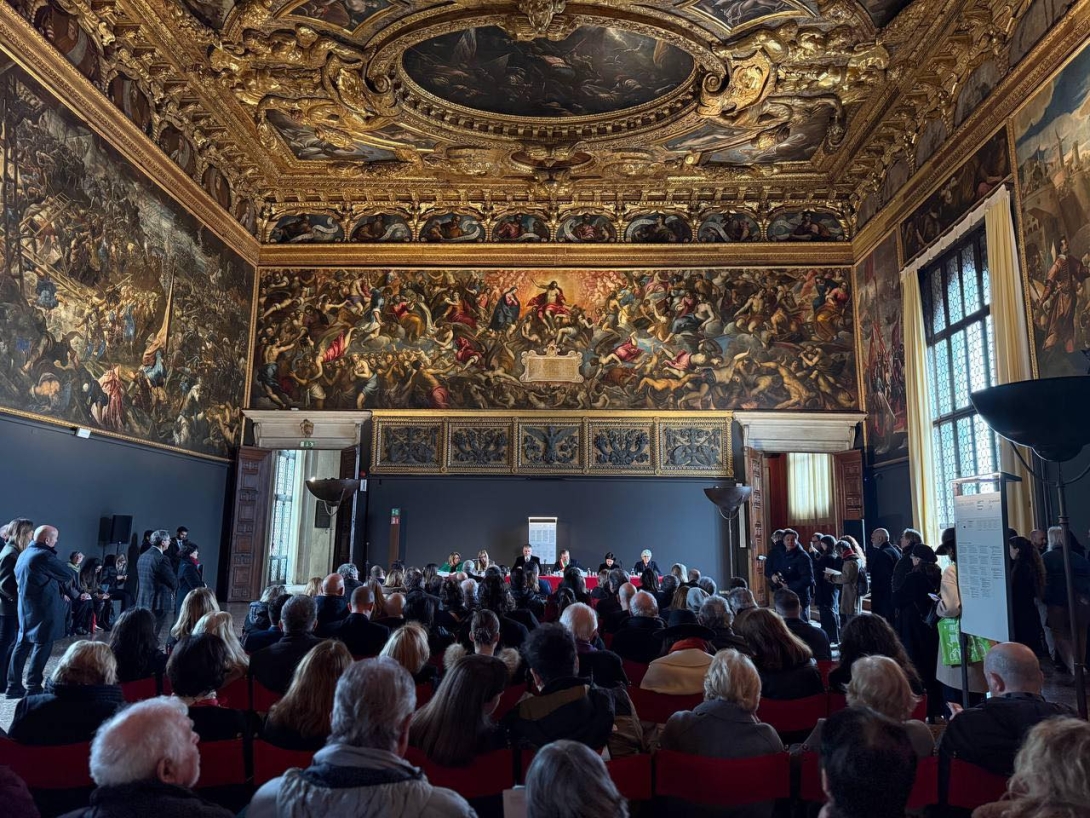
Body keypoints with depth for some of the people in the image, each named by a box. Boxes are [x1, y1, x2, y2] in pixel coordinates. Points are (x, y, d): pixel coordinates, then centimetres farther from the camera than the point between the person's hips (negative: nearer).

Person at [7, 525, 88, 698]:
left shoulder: (24, 554, 11)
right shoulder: (44, 555, -19)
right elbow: (68, 575, -13)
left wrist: (60, 592, 17)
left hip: (25, 608, 9)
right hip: (43, 609, -9)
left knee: (23, 644, 13)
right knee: (42, 645, -1)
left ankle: (14, 685, 17)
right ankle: (33, 687, 1)